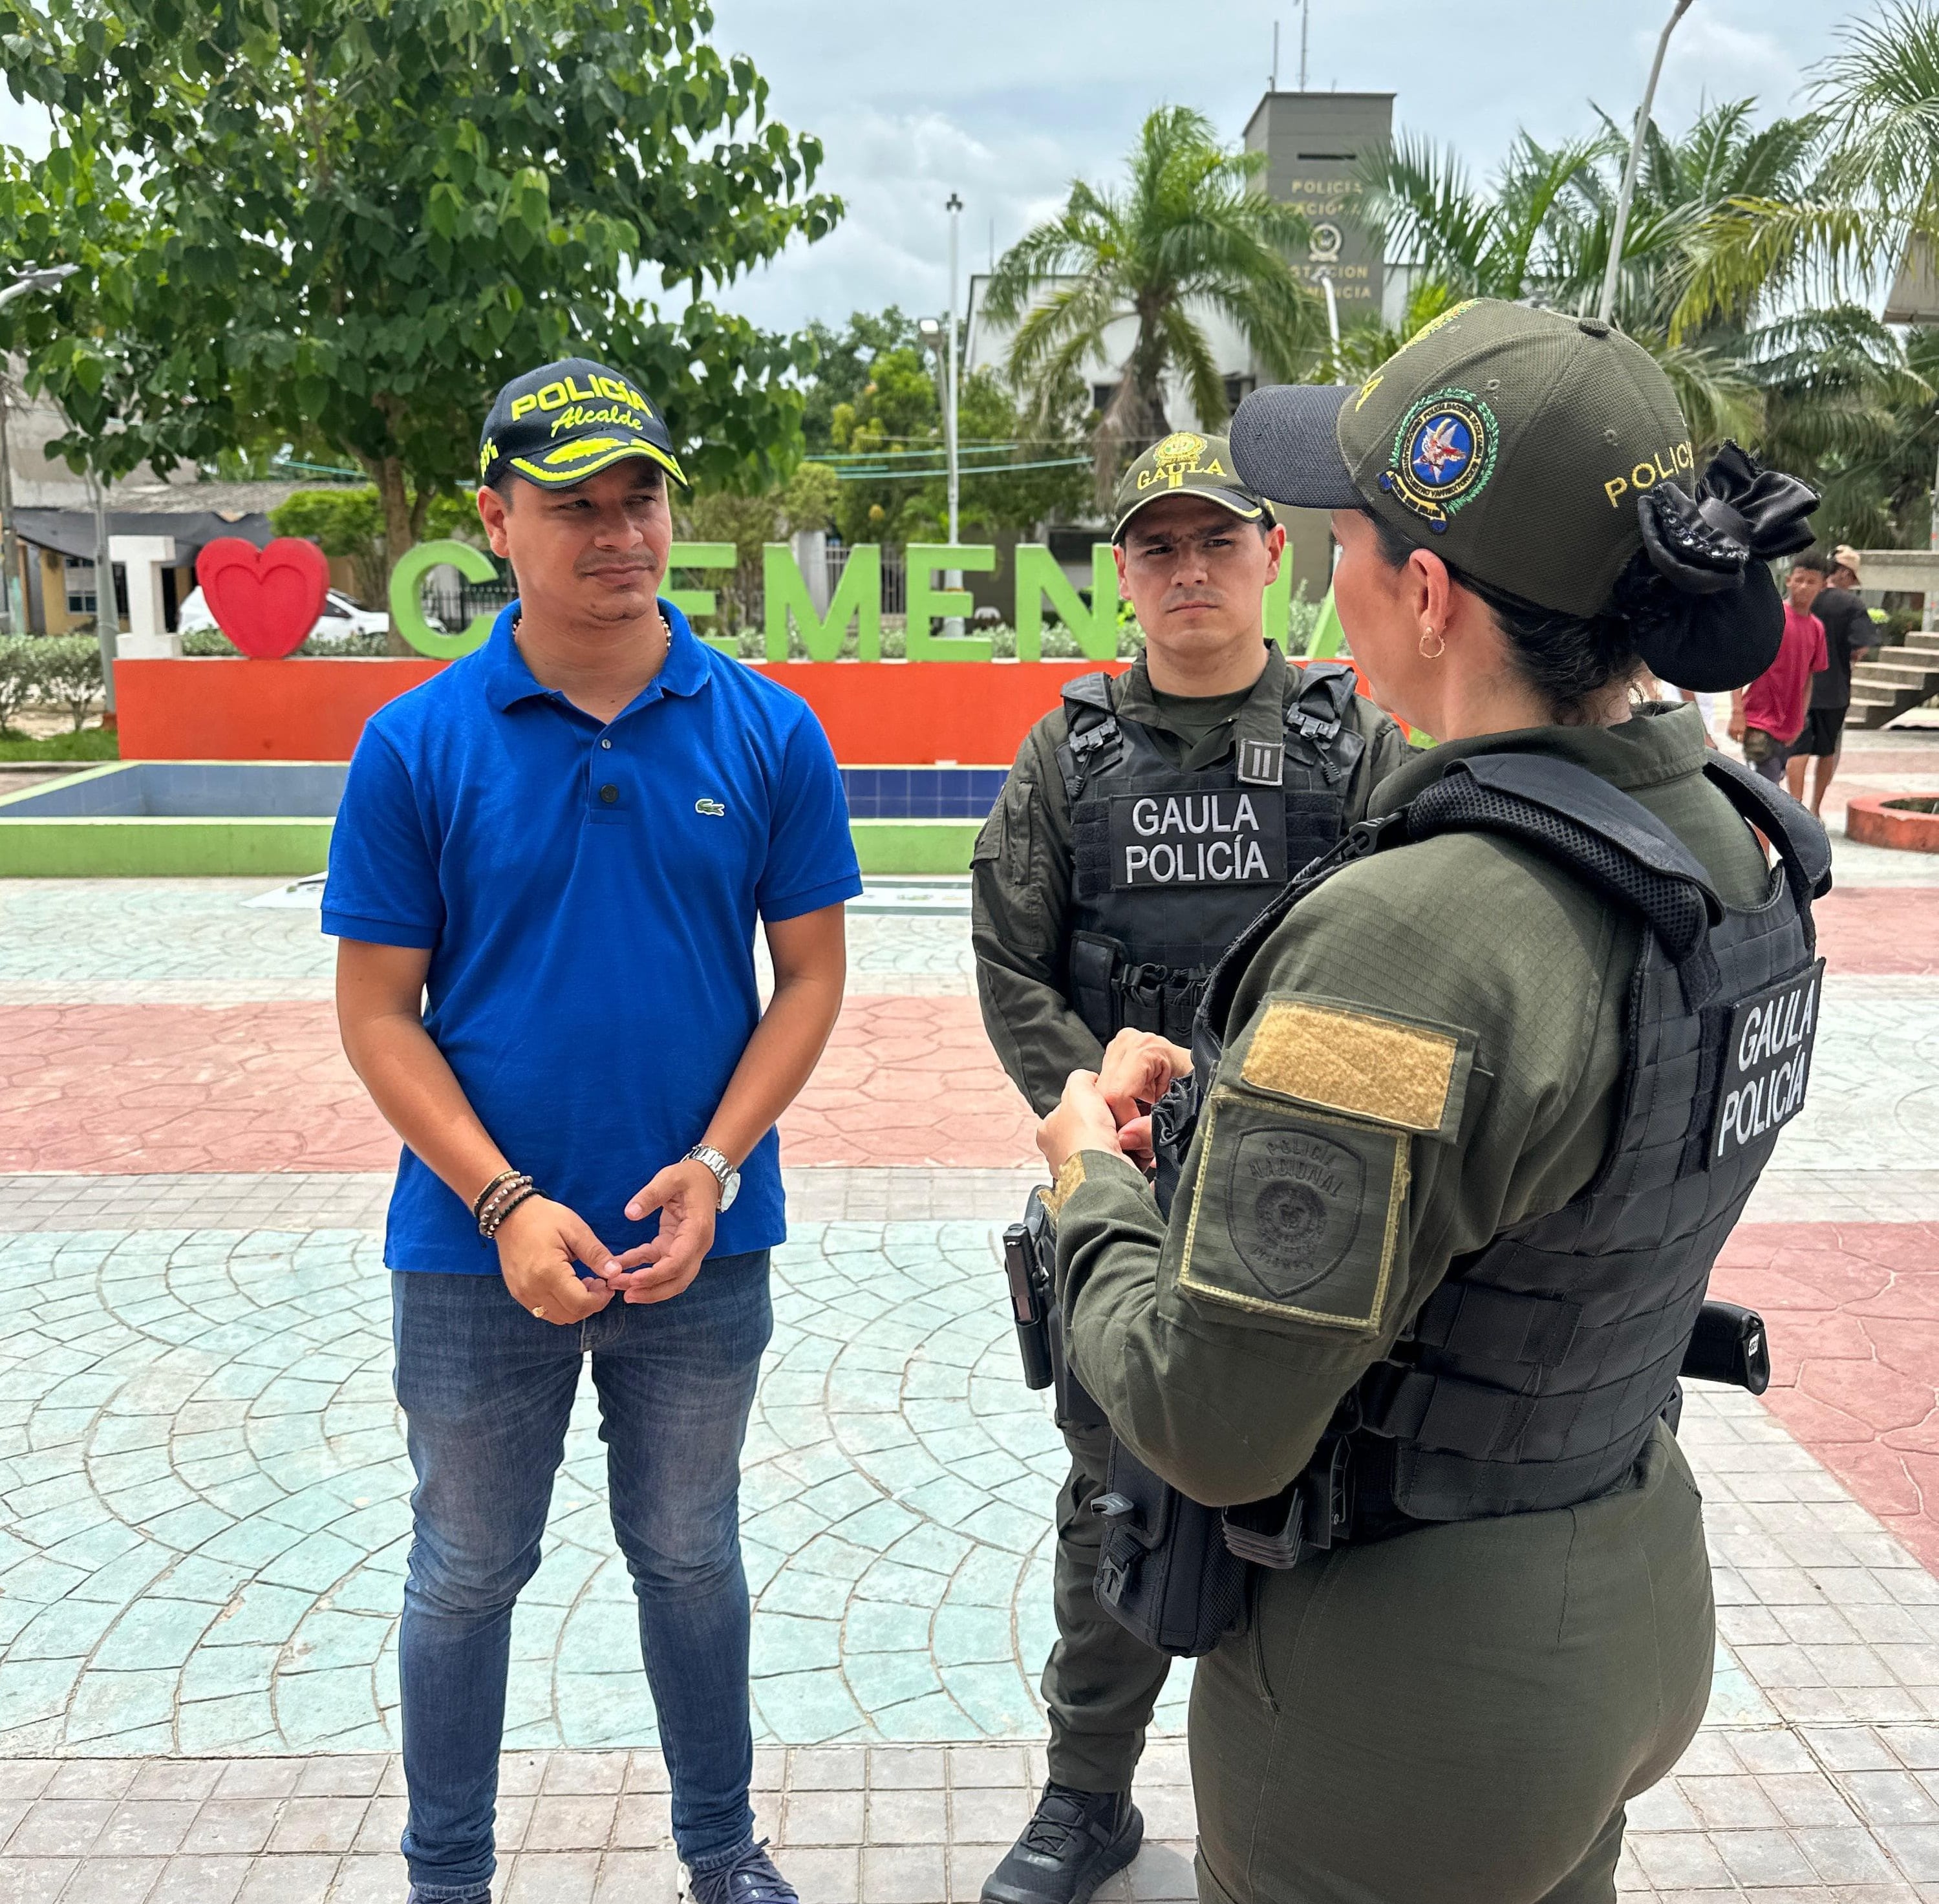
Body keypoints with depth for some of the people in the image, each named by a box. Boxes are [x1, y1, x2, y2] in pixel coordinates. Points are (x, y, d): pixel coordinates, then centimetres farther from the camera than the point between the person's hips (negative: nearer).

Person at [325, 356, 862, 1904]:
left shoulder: (769, 733, -6)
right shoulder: (416, 746, -8)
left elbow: (810, 976, -2)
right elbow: (379, 1012, -6)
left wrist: (716, 1165, -14)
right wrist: (505, 1205, -17)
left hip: (700, 1247, 1)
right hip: (479, 1250, 0)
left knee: (690, 1556, 20)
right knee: (466, 1574, 18)